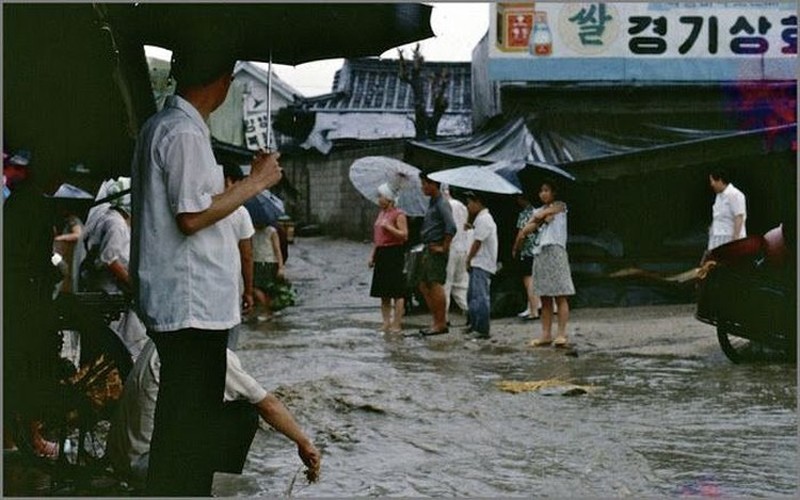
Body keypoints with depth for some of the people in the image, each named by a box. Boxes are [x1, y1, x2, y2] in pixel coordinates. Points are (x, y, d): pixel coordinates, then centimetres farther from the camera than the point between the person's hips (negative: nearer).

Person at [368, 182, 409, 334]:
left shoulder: (399, 214, -9)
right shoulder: (381, 214, 16)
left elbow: (404, 235, -15)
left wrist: (388, 227, -22)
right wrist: (372, 254, 15)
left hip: (394, 253, -9)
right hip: (381, 253, 9)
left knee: (397, 292, -4)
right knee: (383, 292, 10)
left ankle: (397, 324, -1)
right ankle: (386, 322, 16)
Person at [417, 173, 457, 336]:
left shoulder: (442, 204, -14)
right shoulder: (432, 203, 17)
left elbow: (451, 227, -25)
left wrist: (444, 247, -20)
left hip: (436, 250, -10)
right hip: (427, 250, 10)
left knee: (435, 285, -8)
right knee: (424, 286, 12)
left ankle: (441, 324, -3)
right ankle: (438, 319, 18)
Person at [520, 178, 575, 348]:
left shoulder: (560, 206, 5)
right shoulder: (538, 211, 19)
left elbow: (539, 215, -9)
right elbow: (525, 231, 5)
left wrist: (537, 219, 12)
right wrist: (541, 220, -5)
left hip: (555, 251, -6)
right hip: (539, 254, 6)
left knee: (560, 296, -8)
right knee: (544, 298, 5)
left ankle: (562, 334, -11)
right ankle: (546, 334, 5)